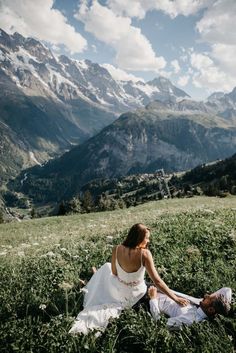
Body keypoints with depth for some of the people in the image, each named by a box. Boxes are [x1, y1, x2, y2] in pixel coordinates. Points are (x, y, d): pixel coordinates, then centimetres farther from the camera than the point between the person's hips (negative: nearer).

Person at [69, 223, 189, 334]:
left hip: (120, 291, 1)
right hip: (136, 293, -1)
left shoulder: (116, 249, -23)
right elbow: (157, 281, -28)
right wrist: (175, 298, -20)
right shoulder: (145, 254, -31)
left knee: (106, 268, 31)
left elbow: (114, 273, -8)